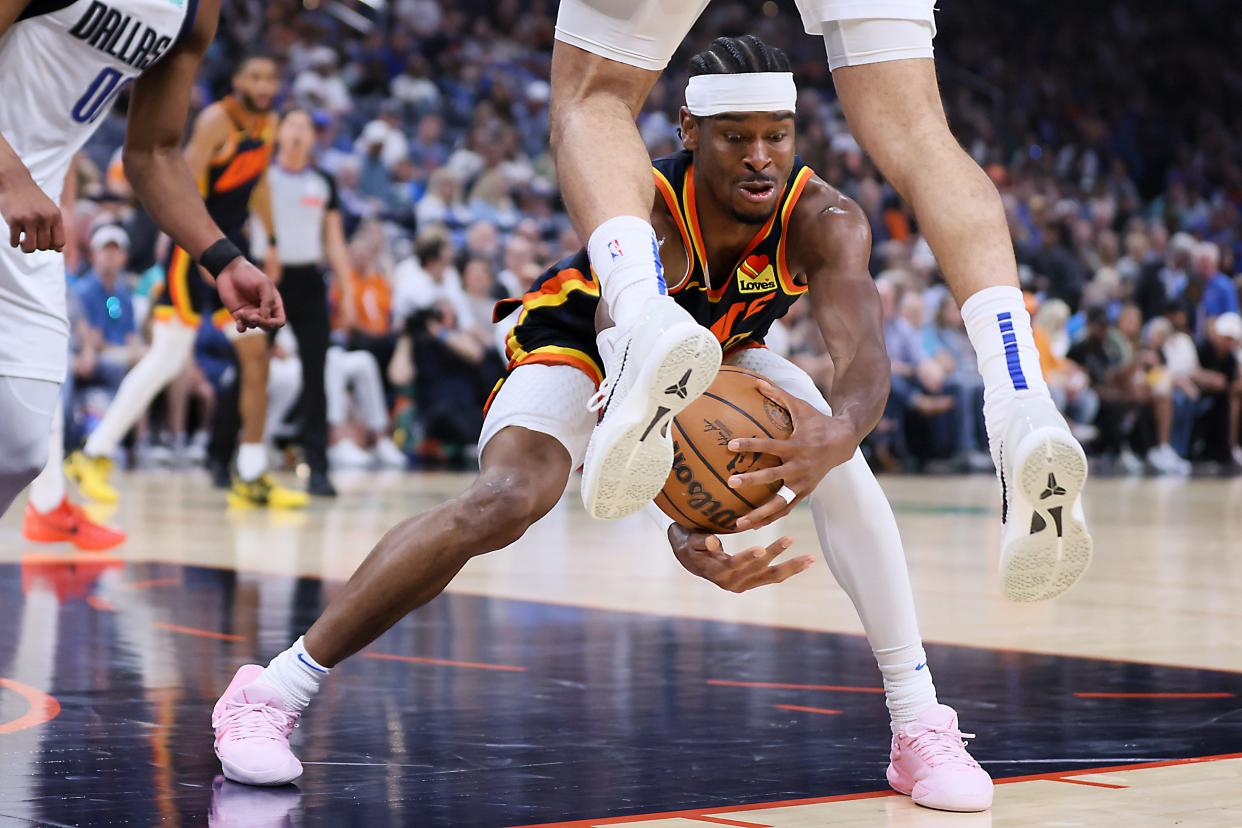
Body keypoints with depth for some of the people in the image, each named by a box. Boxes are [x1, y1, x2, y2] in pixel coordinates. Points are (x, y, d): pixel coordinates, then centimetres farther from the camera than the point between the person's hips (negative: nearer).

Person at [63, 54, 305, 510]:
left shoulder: (267, 125, 10)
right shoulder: (217, 118, -14)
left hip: (232, 244, 8)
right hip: (195, 245, -8)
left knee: (256, 354, 2)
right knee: (167, 357, -10)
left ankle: (252, 476, 8)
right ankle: (94, 455, -1)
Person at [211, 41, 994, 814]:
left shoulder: (825, 220, -30)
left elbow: (866, 356, -44)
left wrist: (834, 435, -70)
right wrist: (678, 531, -67)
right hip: (581, 344, -3)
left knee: (839, 463, -25)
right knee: (502, 503, -29)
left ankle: (921, 727, -16)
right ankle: (273, 692, -20)